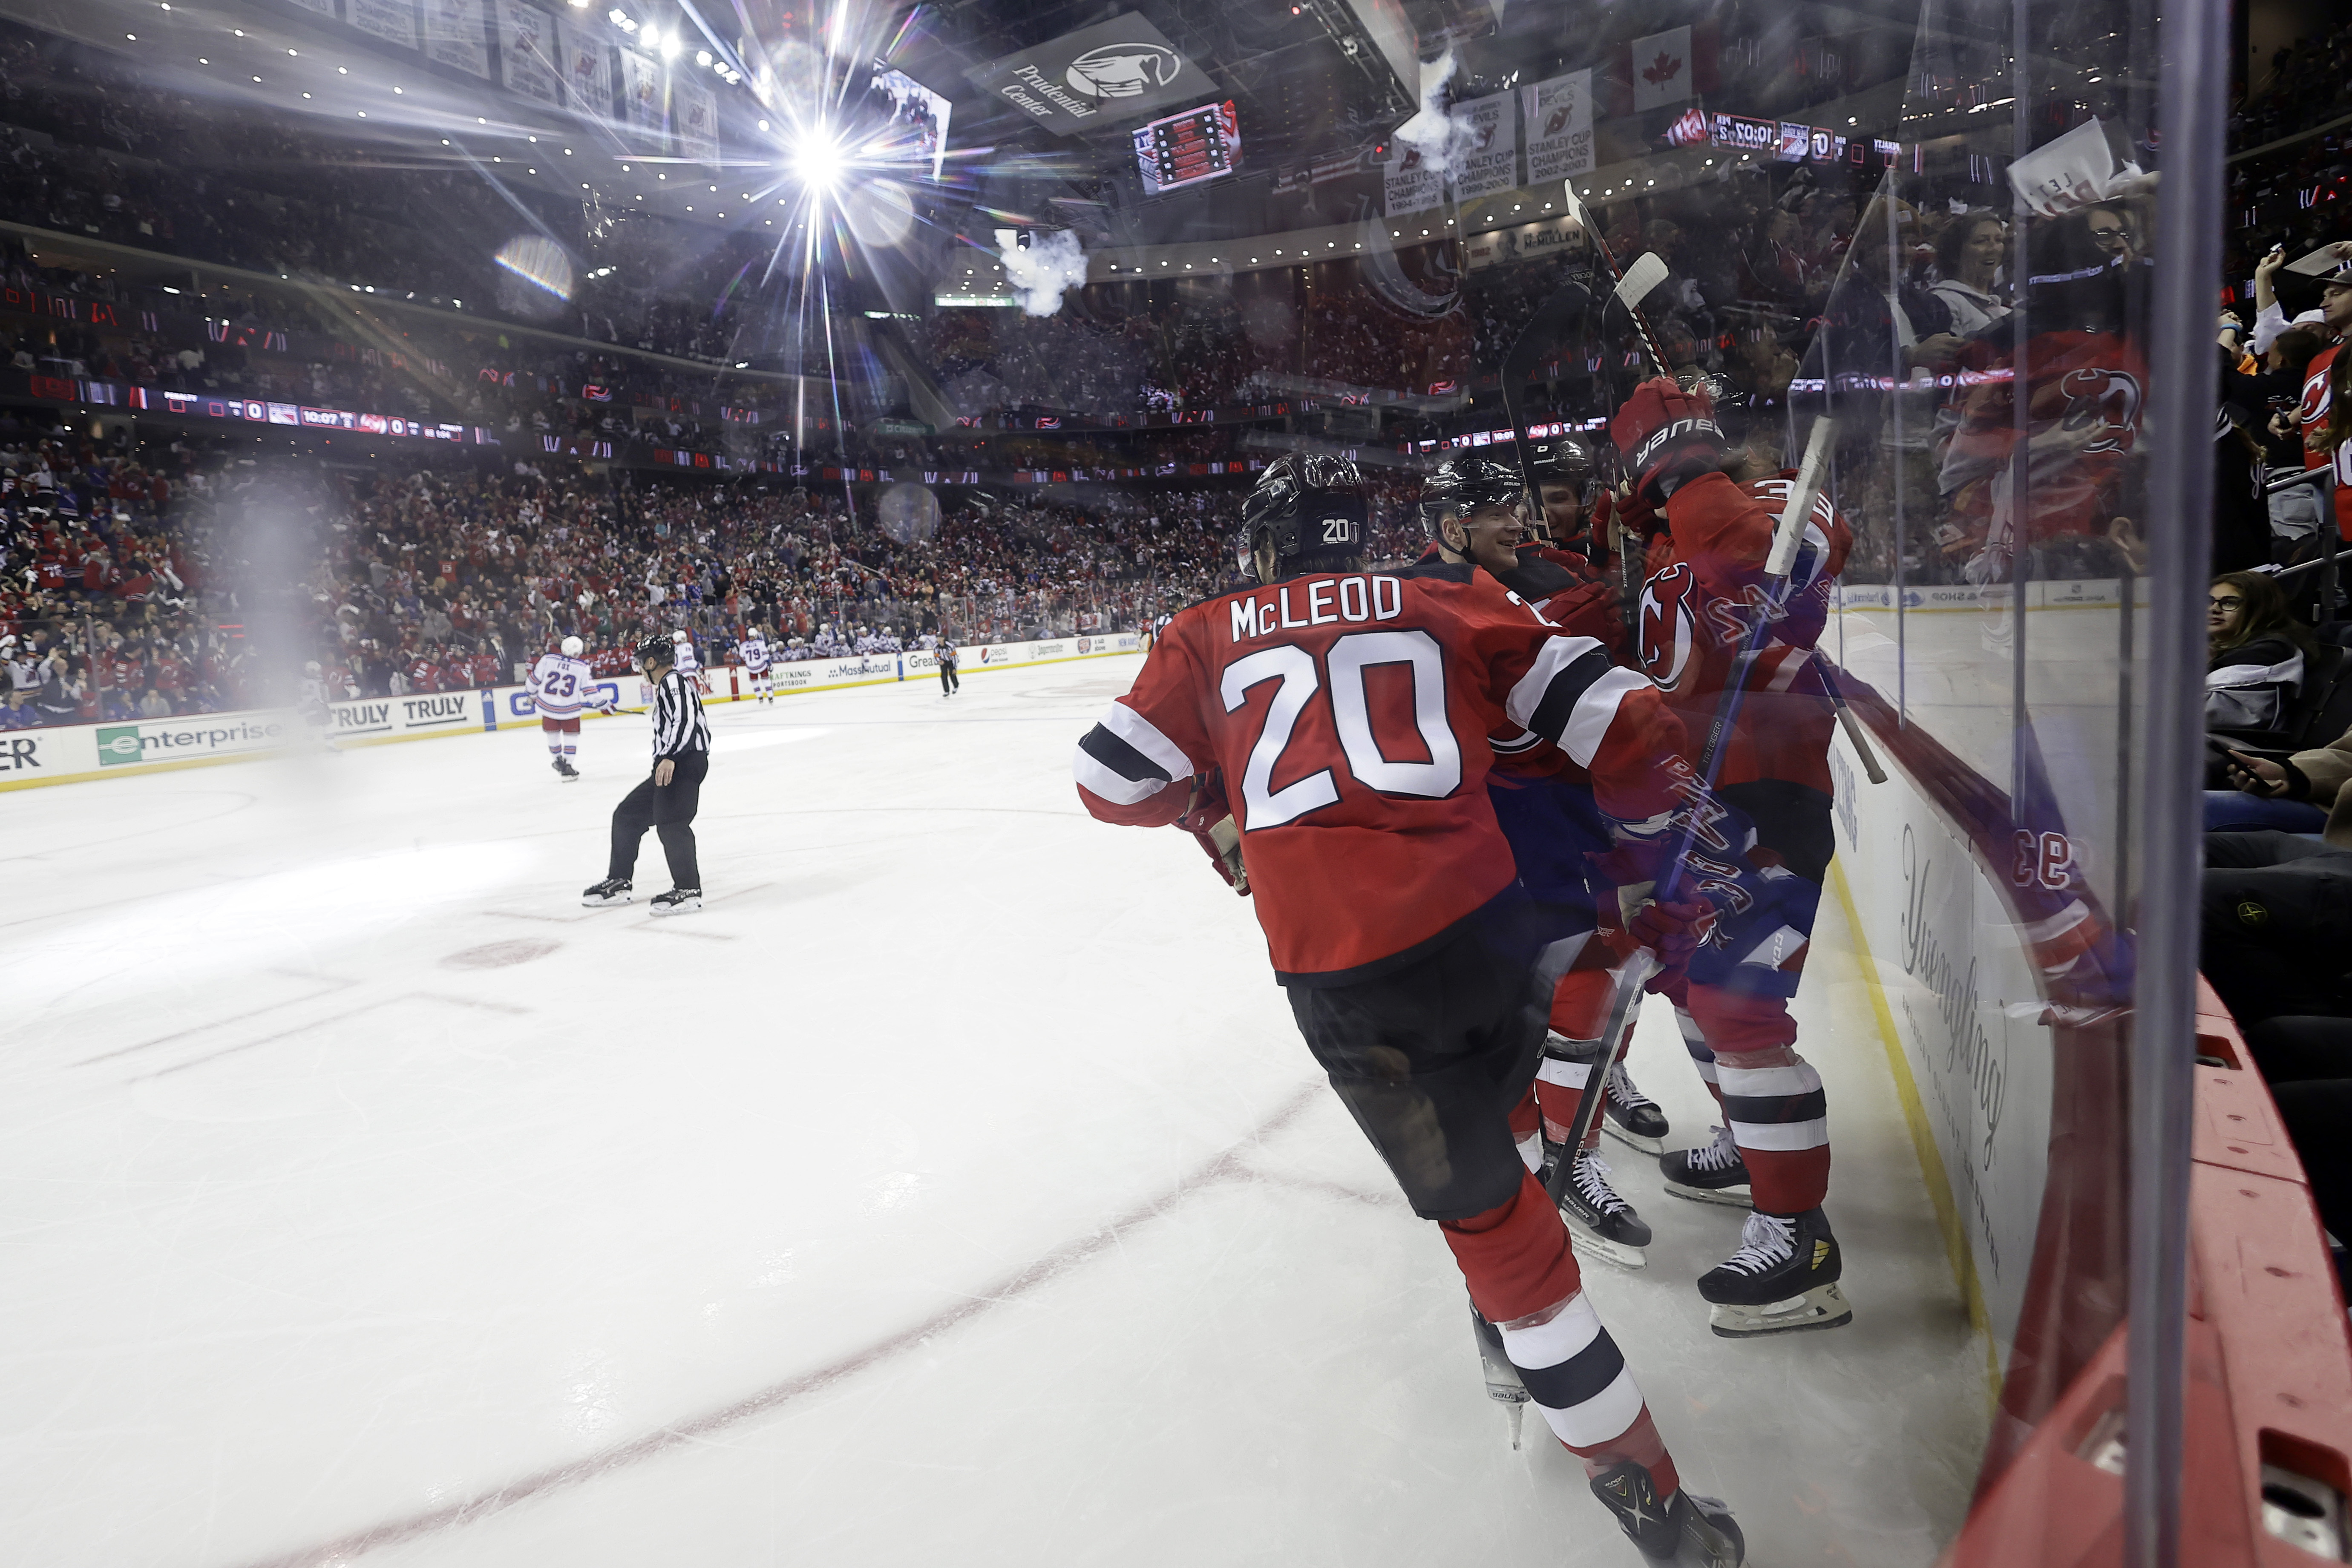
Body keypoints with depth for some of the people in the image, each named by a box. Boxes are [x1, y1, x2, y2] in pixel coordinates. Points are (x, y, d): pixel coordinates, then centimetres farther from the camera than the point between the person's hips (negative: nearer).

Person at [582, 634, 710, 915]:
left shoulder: (674, 681, -8)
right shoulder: (669, 685, 26)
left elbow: (685, 720, -23)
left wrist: (669, 758, -32)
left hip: (685, 763, -11)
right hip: (672, 766, 11)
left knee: (671, 823, -22)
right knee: (627, 815, 14)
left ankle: (688, 891, -19)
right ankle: (619, 883, 21)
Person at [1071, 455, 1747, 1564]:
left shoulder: (1212, 634, 14)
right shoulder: (1452, 601, 14)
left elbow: (1110, 779, 16)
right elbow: (1629, 729, 8)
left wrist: (1209, 807, 35)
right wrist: (1657, 885, 19)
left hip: (1338, 970, -2)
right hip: (1483, 921, 2)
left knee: (1486, 1212, 10)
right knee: (1489, 1103, 31)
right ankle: (1516, 1337, 51)